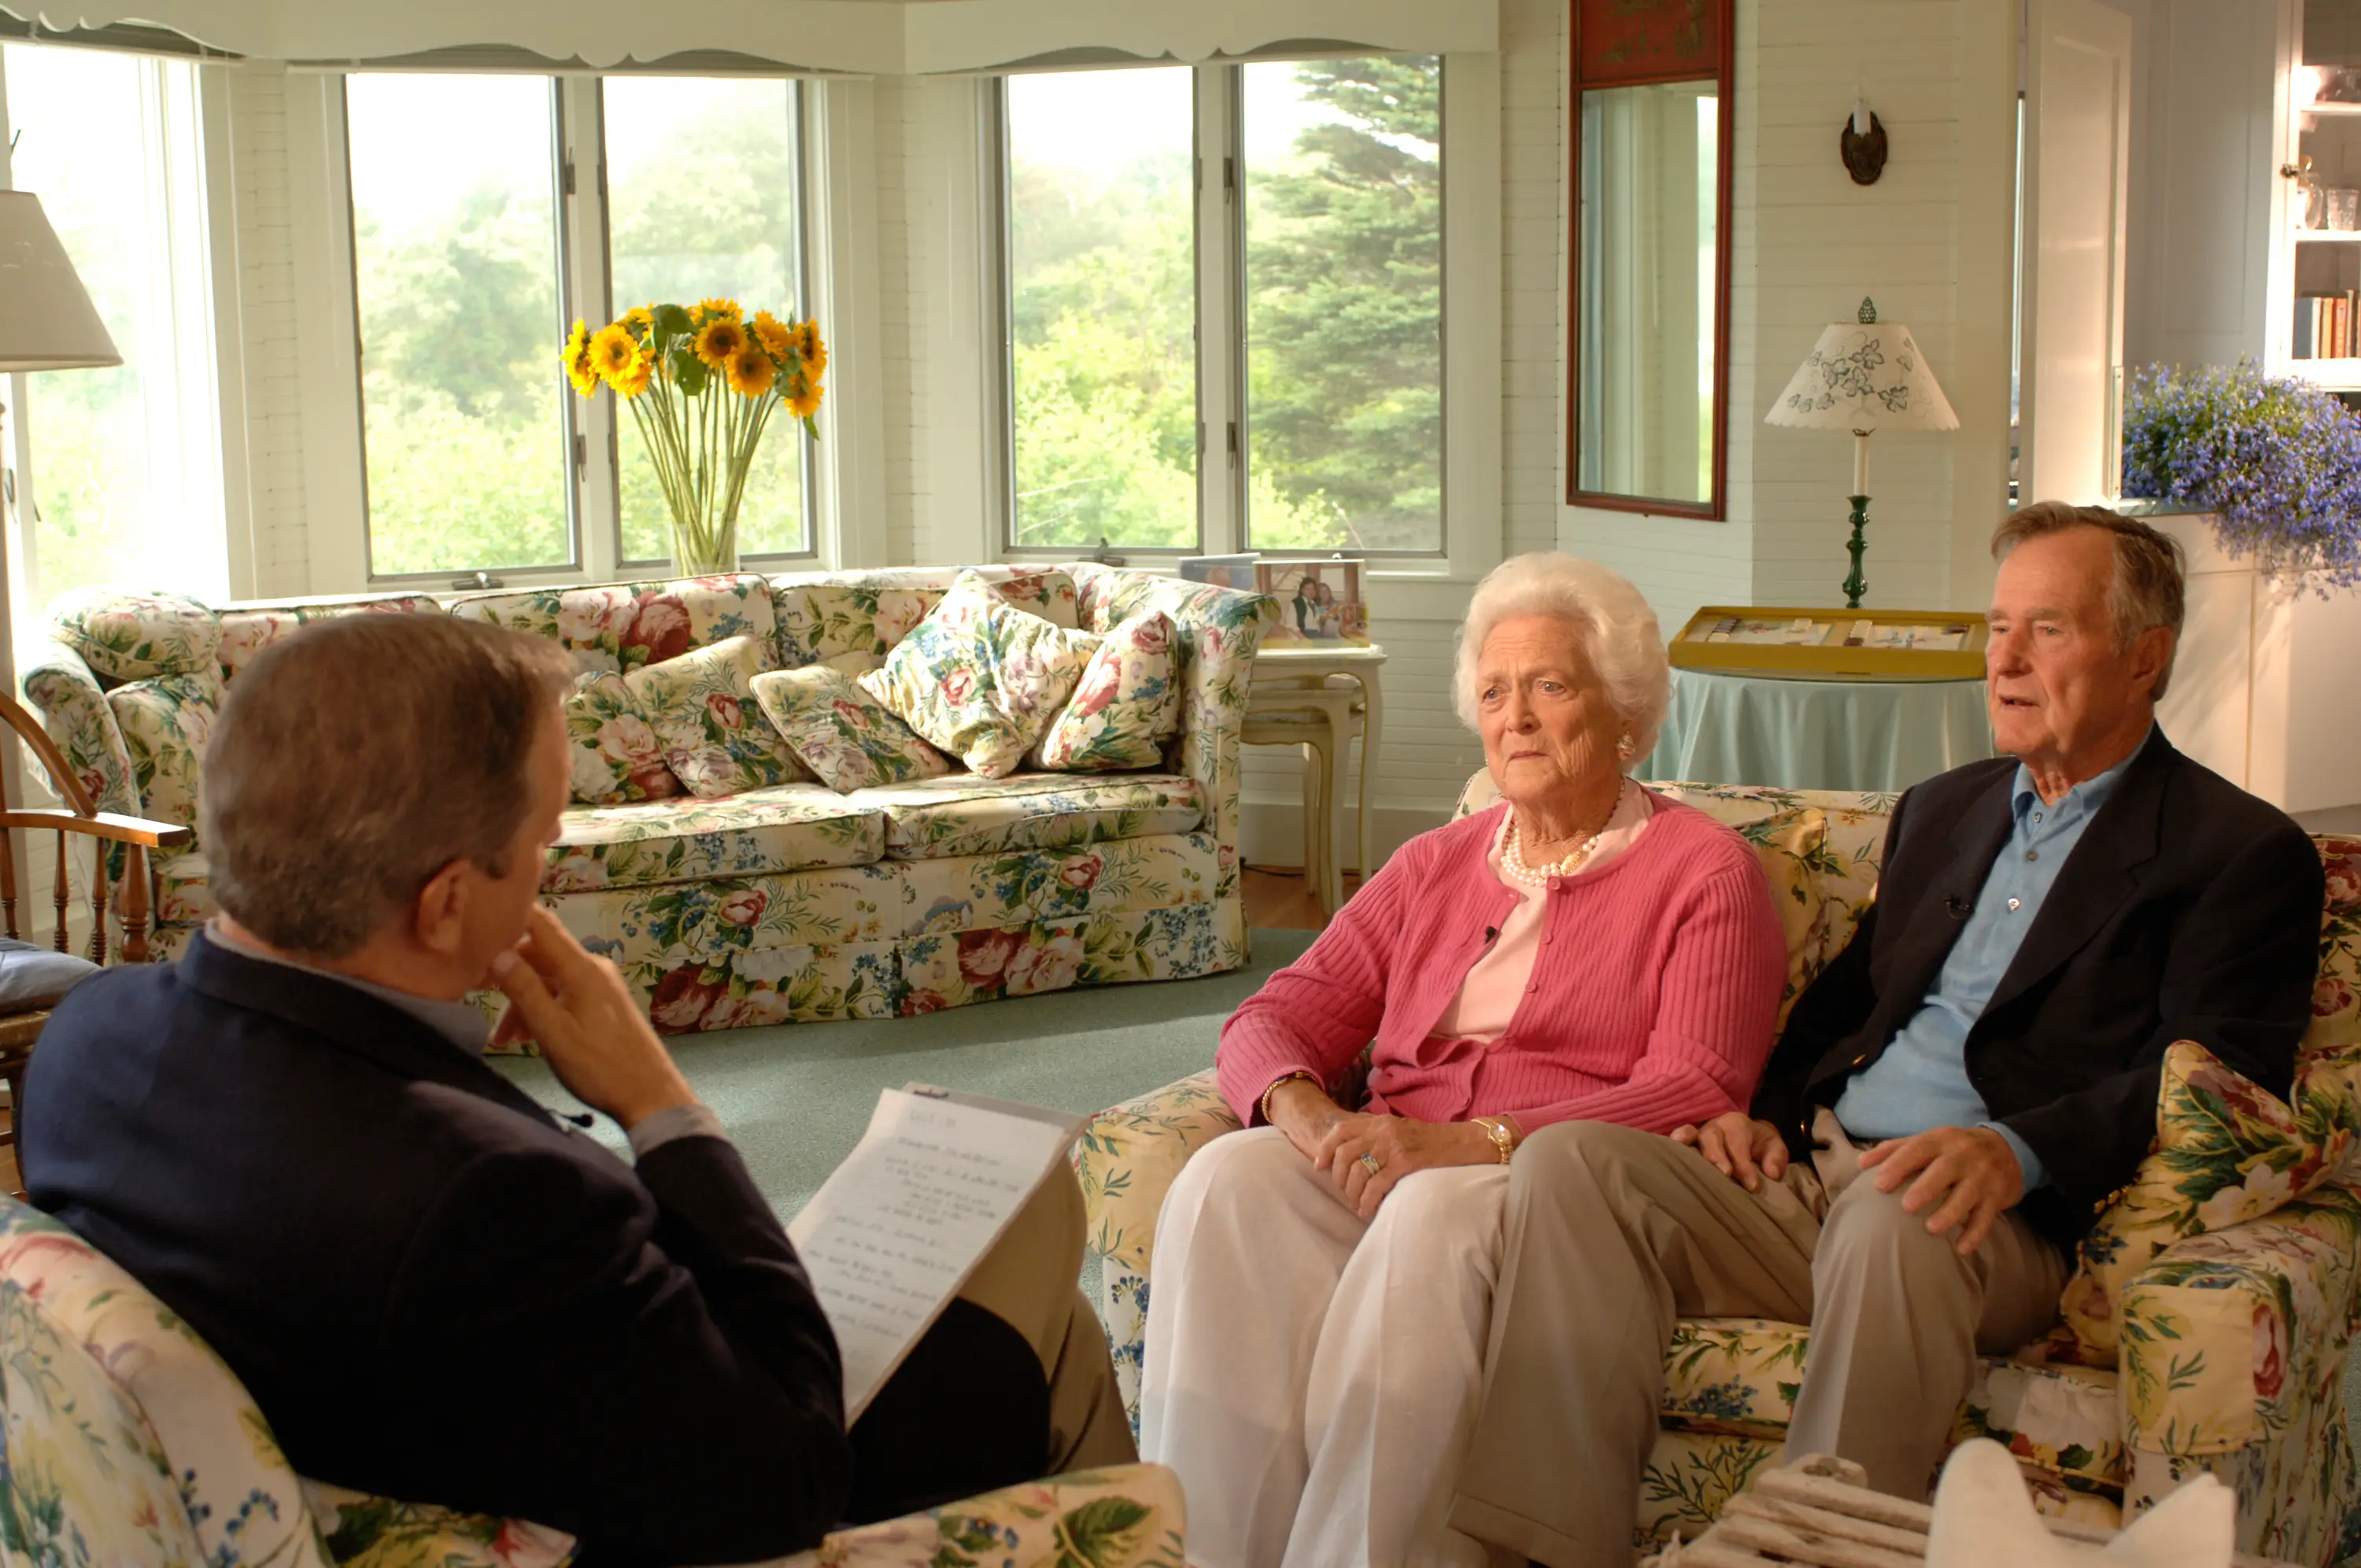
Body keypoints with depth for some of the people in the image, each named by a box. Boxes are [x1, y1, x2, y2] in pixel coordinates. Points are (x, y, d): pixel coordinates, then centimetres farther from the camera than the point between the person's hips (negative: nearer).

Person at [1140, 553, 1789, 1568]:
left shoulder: (1706, 873, 7)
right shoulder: (1434, 867, 23)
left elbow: (1696, 1092, -7)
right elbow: (1278, 1017, 15)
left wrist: (1478, 1143, -19)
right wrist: (1302, 1111, -11)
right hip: (1390, 1166, 4)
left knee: (1436, 1213, -38)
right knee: (1228, 1180, -28)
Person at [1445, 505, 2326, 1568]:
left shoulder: (2245, 853, 5)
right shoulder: (1941, 811, 27)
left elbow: (2219, 1080, -8)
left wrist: (2017, 1150, -25)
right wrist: (1764, 1114, 6)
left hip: (2004, 1222, -6)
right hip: (1805, 1174, 6)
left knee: (1893, 1220, -41)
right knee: (1569, 1159, -21)